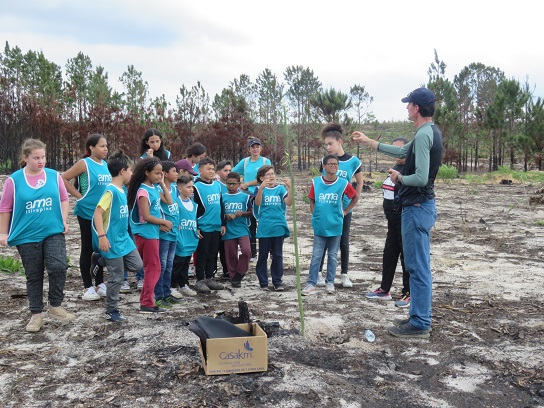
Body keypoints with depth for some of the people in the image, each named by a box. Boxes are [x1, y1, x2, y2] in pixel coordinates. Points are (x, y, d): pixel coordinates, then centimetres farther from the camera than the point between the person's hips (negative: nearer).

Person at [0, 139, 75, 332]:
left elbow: (64, 199, 9)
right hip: (26, 236, 0)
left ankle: (55, 307, 8)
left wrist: (64, 220, 0)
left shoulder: (54, 176, -2)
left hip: (54, 232, 1)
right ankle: (36, 314, 23)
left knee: (58, 267, -14)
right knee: (34, 276, 9)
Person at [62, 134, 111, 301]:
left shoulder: (105, 164, 8)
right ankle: (88, 287, 11)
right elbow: (63, 179, -14)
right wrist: (79, 196, -13)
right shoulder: (84, 163, -11)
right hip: (87, 212, -6)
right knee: (88, 249, 2)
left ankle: (100, 284, 23)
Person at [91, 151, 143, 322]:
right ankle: (111, 311, 18)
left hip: (124, 238, 8)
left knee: (137, 265, 10)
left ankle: (105, 261, 23)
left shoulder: (122, 190, 7)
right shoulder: (111, 191, -19)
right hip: (112, 241, -8)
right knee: (117, 277, 1)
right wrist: (102, 236, -29)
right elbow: (97, 213, -24)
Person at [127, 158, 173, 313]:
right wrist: (165, 222, -10)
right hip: (146, 233, -9)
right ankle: (147, 304, 3)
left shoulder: (155, 188, 8)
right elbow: (146, 216, -19)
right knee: (154, 268, -4)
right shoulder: (143, 191, -16)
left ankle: (145, 299, 23)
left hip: (153, 232, 9)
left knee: (151, 268, 14)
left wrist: (163, 184, 6)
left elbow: (169, 201, 11)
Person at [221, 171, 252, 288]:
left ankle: (239, 273, 2)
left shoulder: (245, 197, 3)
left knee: (246, 250, -18)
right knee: (231, 255, 6)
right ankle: (233, 277, 21)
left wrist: (242, 213, -12)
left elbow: (250, 212, 7)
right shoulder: (222, 197, 5)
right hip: (228, 231, 1)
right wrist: (225, 216, -10)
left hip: (242, 229, -1)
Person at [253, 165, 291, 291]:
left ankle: (278, 281, 18)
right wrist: (261, 188, -34)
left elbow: (289, 202, -8)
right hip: (264, 228, -1)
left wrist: (289, 187, -22)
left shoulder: (280, 188, 4)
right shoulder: (260, 189, 0)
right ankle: (263, 283, 16)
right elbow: (257, 203, -19)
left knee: (277, 256, 9)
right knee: (263, 256, 6)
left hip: (278, 227, 1)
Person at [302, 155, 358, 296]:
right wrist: (314, 214, 0)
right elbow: (311, 200, 12)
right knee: (316, 256, 2)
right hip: (319, 226, 0)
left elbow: (355, 198, 10)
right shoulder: (316, 182, -1)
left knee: (333, 256, 10)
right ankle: (312, 283, 8)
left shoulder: (343, 183, -4)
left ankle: (330, 282, 21)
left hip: (335, 226, 0)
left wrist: (345, 211, 4)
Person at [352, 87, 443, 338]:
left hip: (417, 208, -10)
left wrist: (399, 178, -6)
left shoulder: (424, 135, -19)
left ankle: (419, 325, 5)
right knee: (420, 266, 16)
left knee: (417, 267, -3)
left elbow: (421, 178, -26)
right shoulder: (431, 132, 13)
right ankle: (421, 318, 26)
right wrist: (369, 142, 30)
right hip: (422, 205, 10)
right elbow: (402, 151, 26)